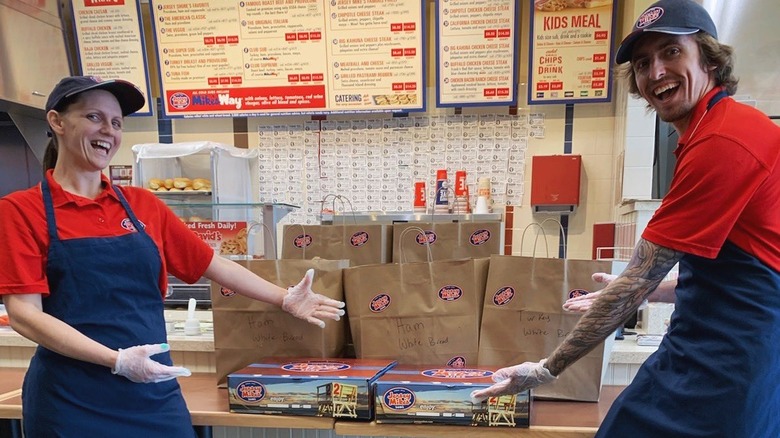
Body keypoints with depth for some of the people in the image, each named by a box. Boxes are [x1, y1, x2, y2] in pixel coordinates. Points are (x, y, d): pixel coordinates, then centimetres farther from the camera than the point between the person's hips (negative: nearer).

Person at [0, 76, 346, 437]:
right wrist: (117, 360, -21)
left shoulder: (143, 204, 6)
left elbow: (214, 265, 9)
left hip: (155, 390, 3)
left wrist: (286, 300, 9)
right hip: (72, 400, -3)